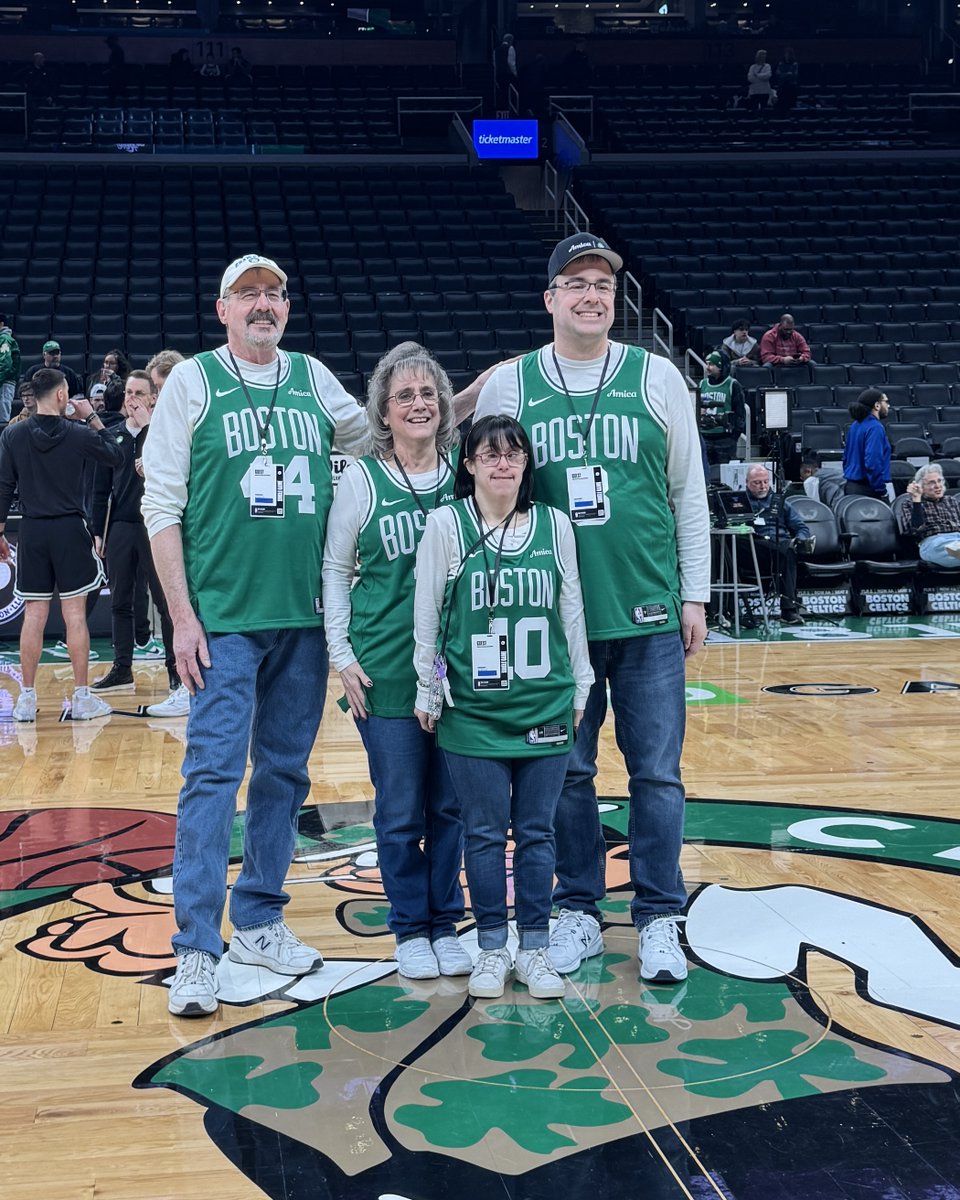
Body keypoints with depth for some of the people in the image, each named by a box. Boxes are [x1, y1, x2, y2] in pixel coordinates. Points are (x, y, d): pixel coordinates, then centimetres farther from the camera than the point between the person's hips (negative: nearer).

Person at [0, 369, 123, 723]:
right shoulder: (78, 434, -6)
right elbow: (114, 456, 11)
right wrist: (92, 418, 13)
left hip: (31, 532, 2)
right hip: (70, 531, -2)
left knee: (33, 616, 6)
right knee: (75, 614, 1)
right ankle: (82, 698, 5)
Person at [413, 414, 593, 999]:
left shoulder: (554, 524, 4)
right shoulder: (446, 524, -2)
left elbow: (572, 610, 9)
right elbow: (426, 612, 1)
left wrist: (581, 687, 9)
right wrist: (426, 690, 1)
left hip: (546, 706, 2)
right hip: (473, 708, -2)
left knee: (537, 831, 8)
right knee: (485, 832, 5)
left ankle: (535, 948, 19)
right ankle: (492, 948, 19)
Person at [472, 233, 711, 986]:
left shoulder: (657, 378, 4)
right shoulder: (508, 386, 3)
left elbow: (688, 493, 7)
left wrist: (694, 596, 4)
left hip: (648, 614, 0)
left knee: (657, 772, 3)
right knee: (567, 772, 8)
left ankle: (658, 917, 16)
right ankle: (579, 911, 23)